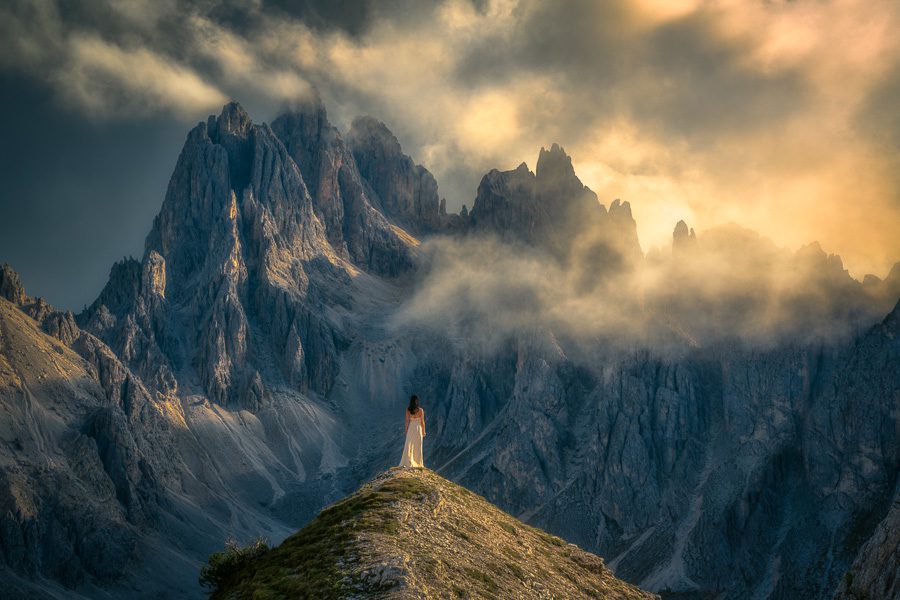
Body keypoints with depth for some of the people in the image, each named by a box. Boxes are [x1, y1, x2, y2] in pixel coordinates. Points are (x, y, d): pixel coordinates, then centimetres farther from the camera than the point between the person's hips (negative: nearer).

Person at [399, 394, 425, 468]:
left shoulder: (408, 409, -8)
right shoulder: (421, 410, -11)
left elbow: (407, 421, -4)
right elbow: (422, 422, -7)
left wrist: (406, 430, 7)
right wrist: (423, 431, 3)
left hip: (410, 428, 1)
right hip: (418, 428, -1)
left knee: (408, 446, 6)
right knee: (418, 446, 8)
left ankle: (408, 462, 0)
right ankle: (418, 463, 11)